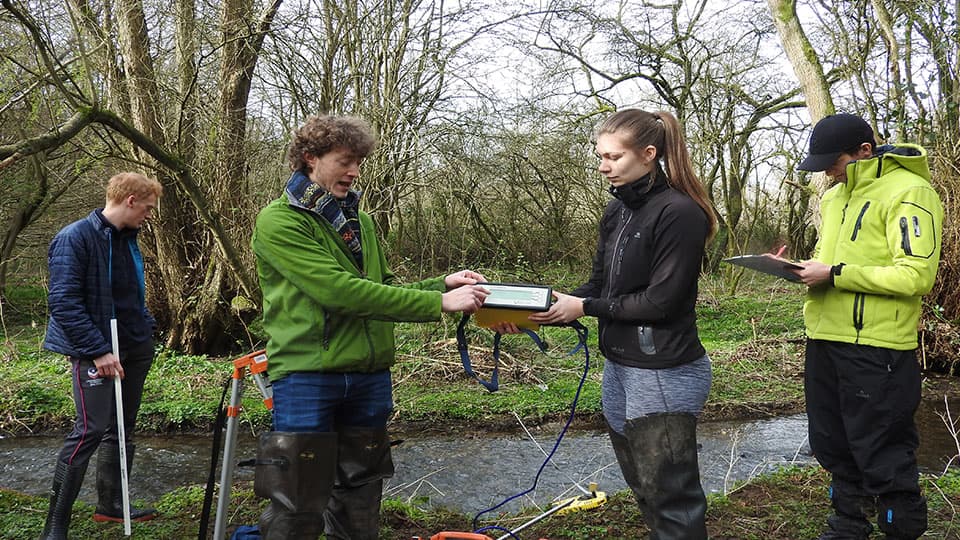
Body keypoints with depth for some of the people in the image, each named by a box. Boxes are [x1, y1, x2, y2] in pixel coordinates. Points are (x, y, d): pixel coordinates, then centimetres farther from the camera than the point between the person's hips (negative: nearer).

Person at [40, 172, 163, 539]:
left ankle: (110, 504, 29)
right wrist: (98, 351, -23)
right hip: (96, 354, -8)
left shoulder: (127, 240, 11)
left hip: (134, 350, 8)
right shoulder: (75, 238, -15)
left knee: (122, 429, 14)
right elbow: (63, 302, -20)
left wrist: (147, 328, 12)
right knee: (91, 430, -13)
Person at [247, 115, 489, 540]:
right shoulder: (278, 221, -9)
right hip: (306, 377, -6)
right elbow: (339, 291, -20)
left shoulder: (360, 221, 15)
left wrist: (440, 284, -1)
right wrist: (437, 303, -22)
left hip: (369, 377, 7)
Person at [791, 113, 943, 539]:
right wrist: (809, 268, 3)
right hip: (825, 340, 8)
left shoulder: (909, 192, -12)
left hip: (875, 348, -8)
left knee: (882, 457, 3)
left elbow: (916, 275, -20)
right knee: (834, 447, 18)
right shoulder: (834, 196, 15)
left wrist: (835, 275, -20)